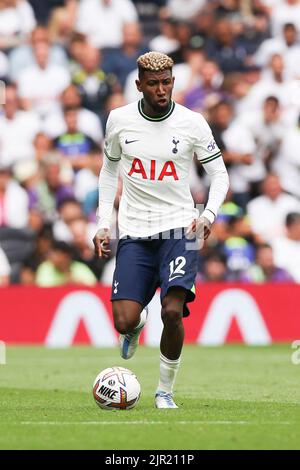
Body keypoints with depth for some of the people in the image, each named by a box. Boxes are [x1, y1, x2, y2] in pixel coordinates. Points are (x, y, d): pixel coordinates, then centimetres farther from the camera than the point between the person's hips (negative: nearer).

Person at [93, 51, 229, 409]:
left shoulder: (192, 123, -4)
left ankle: (165, 390, 2)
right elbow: (109, 168, 16)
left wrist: (209, 214, -14)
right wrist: (104, 223, 9)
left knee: (172, 312, -20)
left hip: (179, 230, -1)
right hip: (134, 232, 2)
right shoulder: (119, 119, 1)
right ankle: (137, 326, 29)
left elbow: (219, 174, 4)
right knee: (124, 322, -11)